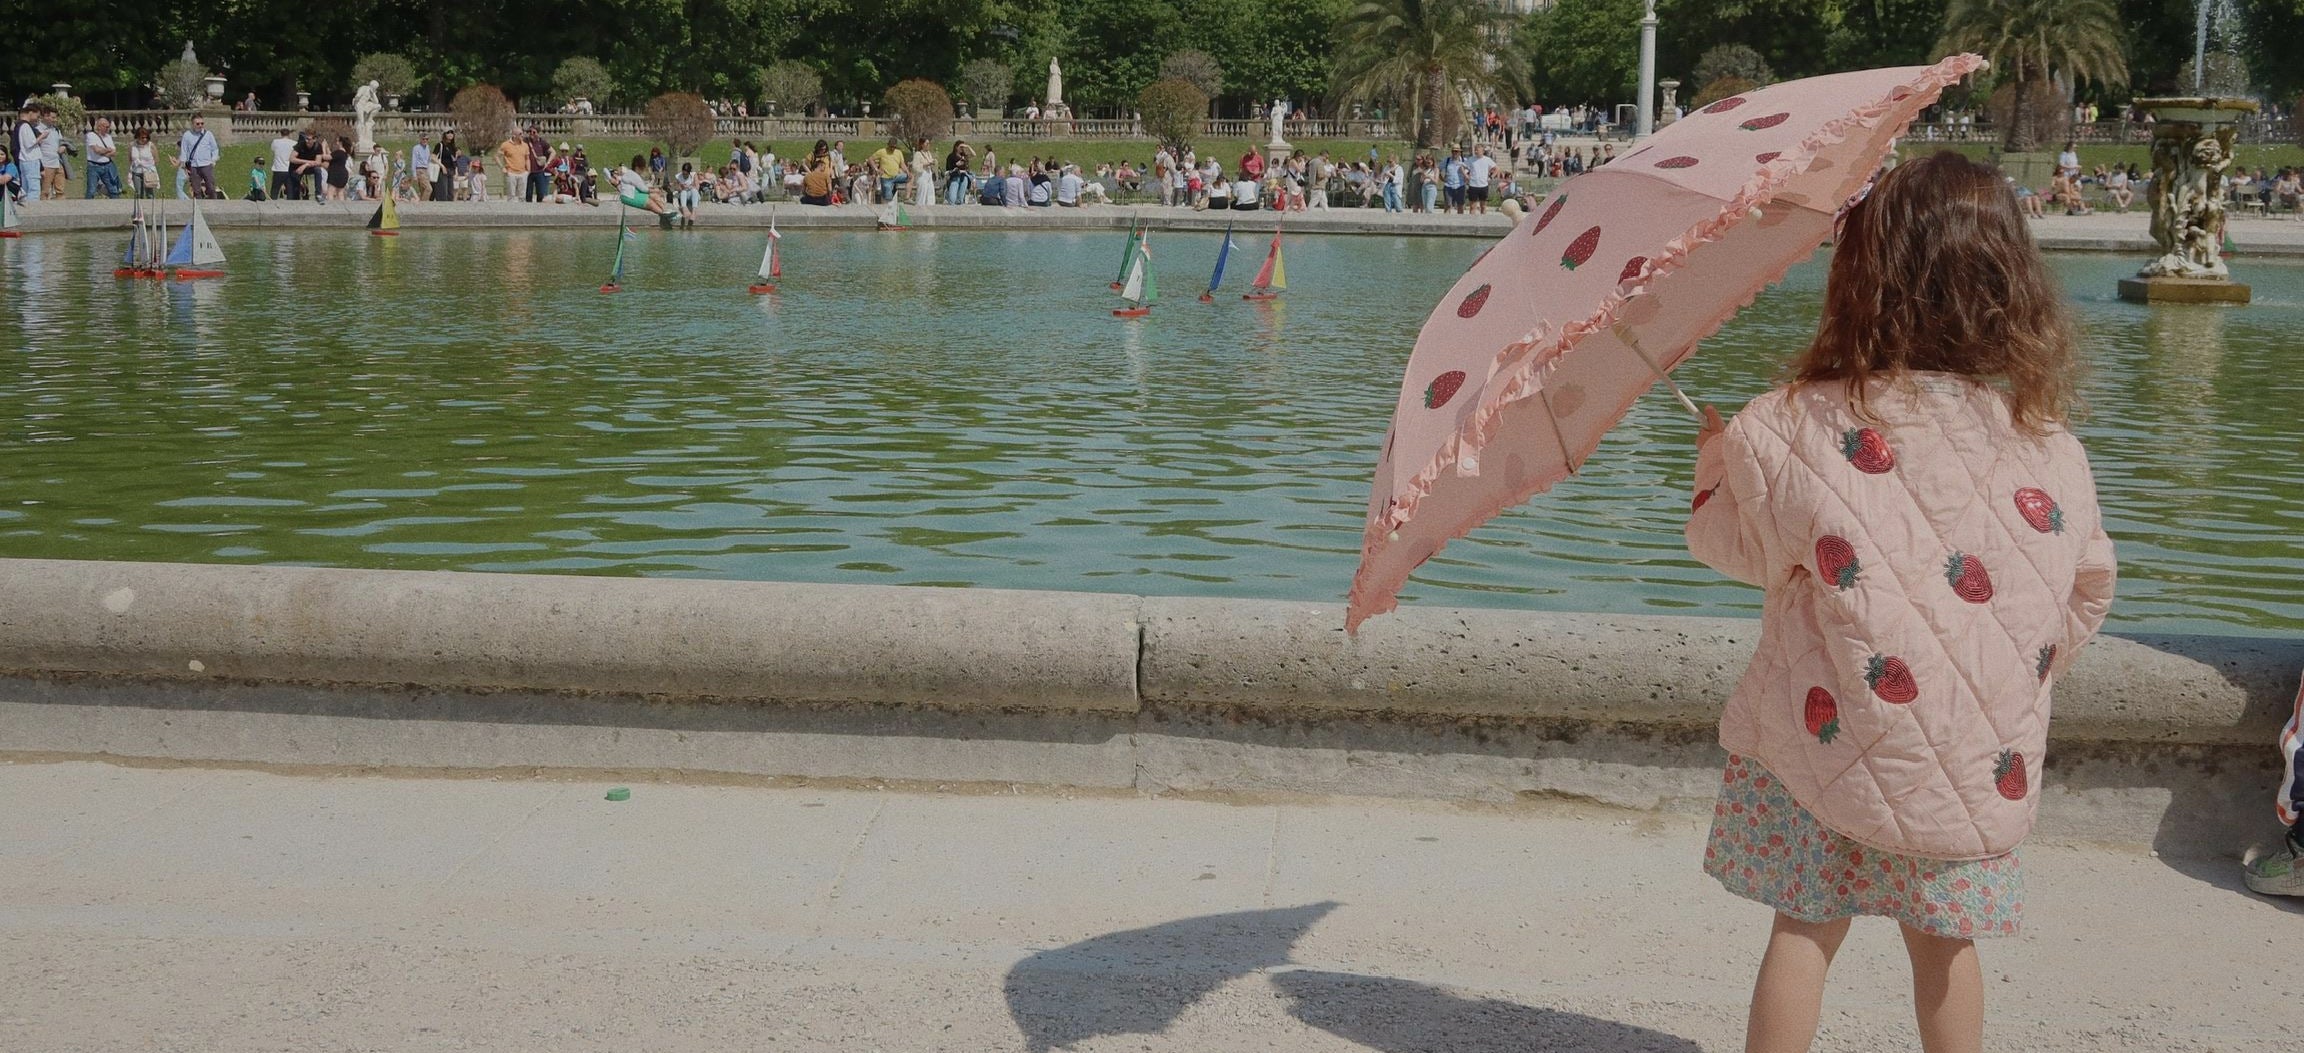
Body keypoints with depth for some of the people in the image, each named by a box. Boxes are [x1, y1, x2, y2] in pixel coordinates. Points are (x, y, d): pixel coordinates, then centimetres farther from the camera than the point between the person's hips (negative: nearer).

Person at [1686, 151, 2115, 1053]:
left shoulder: (1788, 431, -16)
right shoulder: (2050, 452, -8)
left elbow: (1737, 546, 2)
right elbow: (2088, 588, 8)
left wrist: (1715, 460, 23)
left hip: (1823, 749, -2)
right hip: (1977, 762, 2)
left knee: (1803, 930, 12)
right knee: (1942, 941, 18)